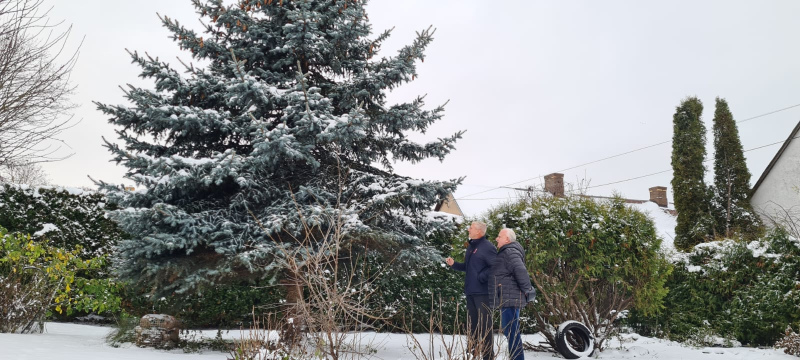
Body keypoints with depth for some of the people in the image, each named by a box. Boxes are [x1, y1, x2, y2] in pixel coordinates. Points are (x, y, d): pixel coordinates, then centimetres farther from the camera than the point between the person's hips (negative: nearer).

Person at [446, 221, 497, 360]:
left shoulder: (487, 247, -11)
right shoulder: (471, 246, 16)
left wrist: (482, 277, -19)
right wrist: (454, 264, 9)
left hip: (483, 292, -9)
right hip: (471, 292, 9)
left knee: (484, 324, -3)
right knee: (471, 323, 14)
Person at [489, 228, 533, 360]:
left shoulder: (510, 252, -15)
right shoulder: (505, 252, 19)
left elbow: (521, 271, -26)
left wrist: (526, 289, -17)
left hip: (510, 298, -11)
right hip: (507, 299, 11)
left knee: (511, 331, -7)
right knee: (509, 330, 17)